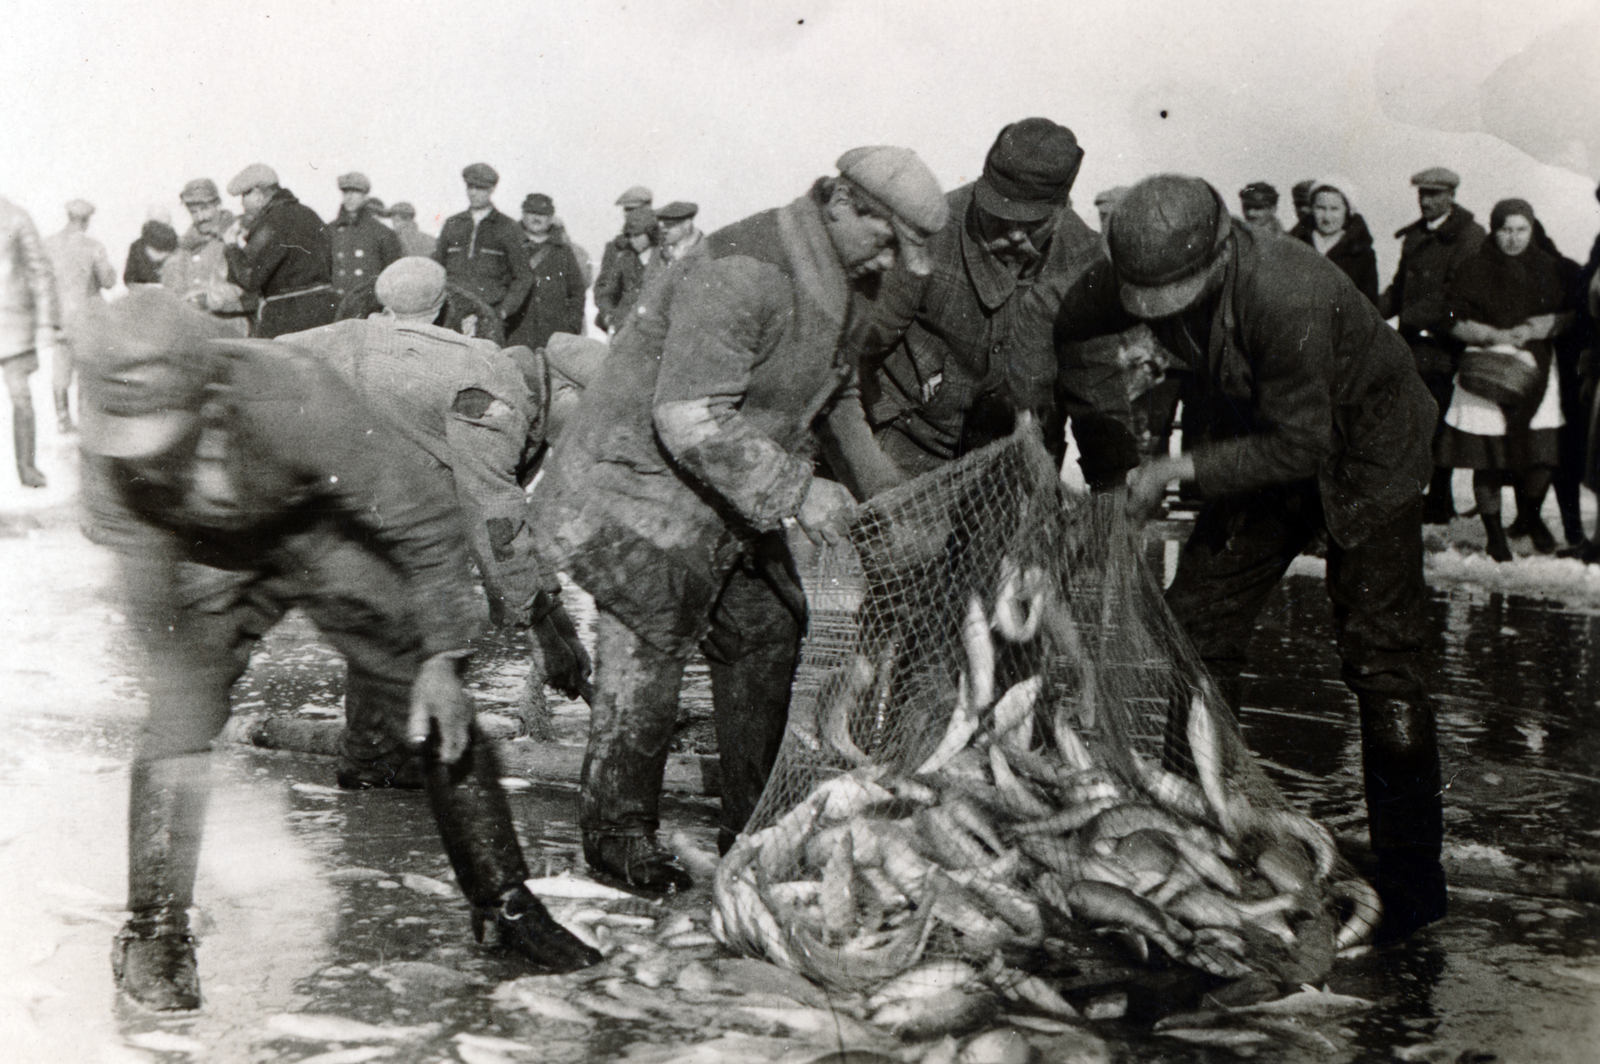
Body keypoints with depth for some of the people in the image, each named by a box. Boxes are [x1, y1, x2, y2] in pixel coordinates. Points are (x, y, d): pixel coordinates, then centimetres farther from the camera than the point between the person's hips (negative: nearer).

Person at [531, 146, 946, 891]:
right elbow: (691, 420, -34)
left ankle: (755, 823, 25)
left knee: (767, 633, 12)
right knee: (646, 659, -3)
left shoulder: (827, 287, 6)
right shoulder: (738, 274, -27)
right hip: (641, 487, -10)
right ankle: (617, 832, 15)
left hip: (726, 498, 10)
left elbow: (831, 391, 23)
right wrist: (795, 492, -33)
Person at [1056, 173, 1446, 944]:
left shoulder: (1289, 298, -38)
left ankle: (1412, 876, 4)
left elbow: (1299, 446, -31)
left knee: (1379, 661, -7)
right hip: (1262, 448, 6)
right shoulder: (1136, 273, -19)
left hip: (1361, 454, -6)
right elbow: (1064, 327, -2)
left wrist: (1180, 469, -29)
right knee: (1194, 628, 2)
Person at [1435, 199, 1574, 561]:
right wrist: (1494, 335, -18)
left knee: (1543, 455, -5)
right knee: (1488, 459, -1)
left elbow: (1569, 314, 10)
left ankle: (1530, 513, 25)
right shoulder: (1473, 270, 0)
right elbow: (1455, 322, -4)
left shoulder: (1548, 269, 8)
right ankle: (1493, 530, 17)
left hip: (1536, 371, 2)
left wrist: (1538, 328, -9)